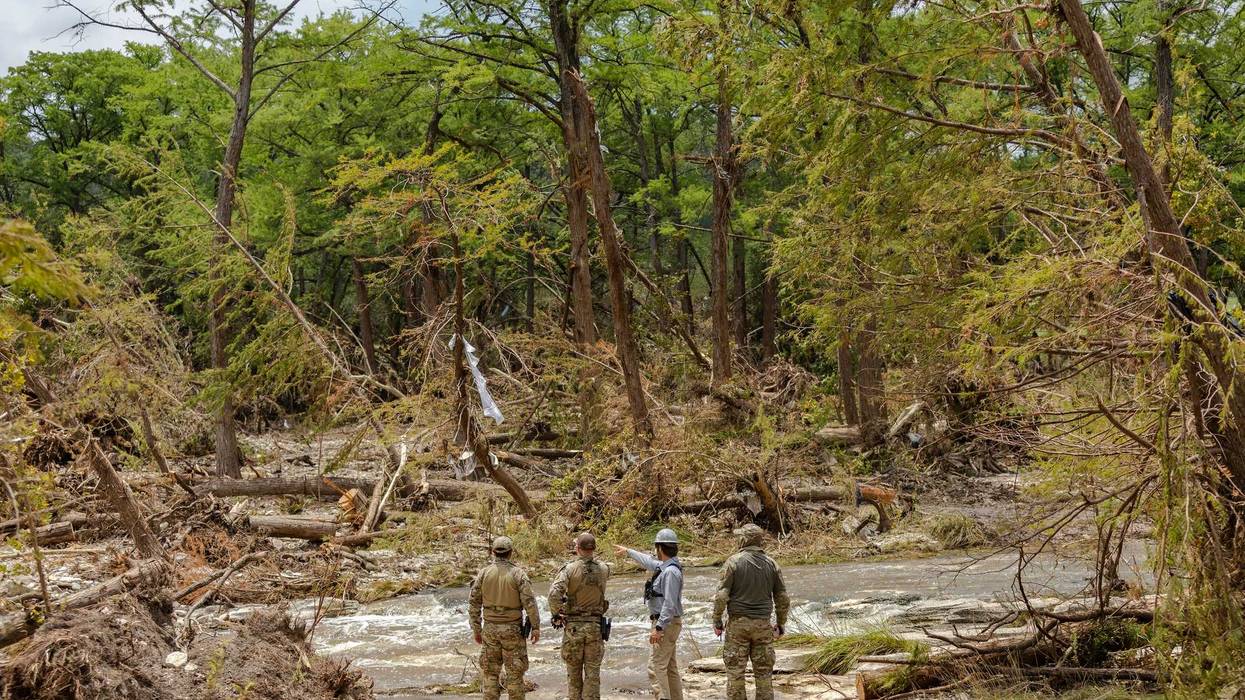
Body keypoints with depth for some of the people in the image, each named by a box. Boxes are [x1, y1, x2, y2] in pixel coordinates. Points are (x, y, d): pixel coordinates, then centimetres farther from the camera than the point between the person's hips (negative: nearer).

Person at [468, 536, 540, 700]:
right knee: (515, 672, 6)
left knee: (490, 672, 10)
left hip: (490, 629, 2)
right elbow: (529, 602, -13)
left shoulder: (483, 573, -2)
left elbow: (473, 603, 0)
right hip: (513, 629, -2)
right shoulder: (518, 574, -9)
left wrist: (476, 629, 8)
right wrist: (536, 627, -5)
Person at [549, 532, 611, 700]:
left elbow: (554, 593, -23)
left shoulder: (570, 569, -12)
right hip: (595, 626, 2)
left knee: (574, 672, 12)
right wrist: (592, 556, 24)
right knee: (592, 672, 6)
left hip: (573, 625, -2)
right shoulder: (603, 569, -1)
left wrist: (555, 614, -9)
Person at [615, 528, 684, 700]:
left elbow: (670, 604, -25)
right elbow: (648, 561, 31)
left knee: (656, 668, -11)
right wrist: (628, 551, 43)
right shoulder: (665, 566, 10)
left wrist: (659, 628, -26)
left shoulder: (670, 572, -20)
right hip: (667, 624, 10)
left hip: (666, 624, -10)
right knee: (670, 668, 12)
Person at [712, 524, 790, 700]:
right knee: (764, 671, 8)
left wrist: (717, 621, -1)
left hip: (738, 622, -3)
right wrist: (780, 624, 16)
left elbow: (722, 595, -11)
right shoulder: (771, 563, 3)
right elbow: (783, 598, 6)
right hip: (763, 624, 3)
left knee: (735, 672, 3)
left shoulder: (734, 561, -7)